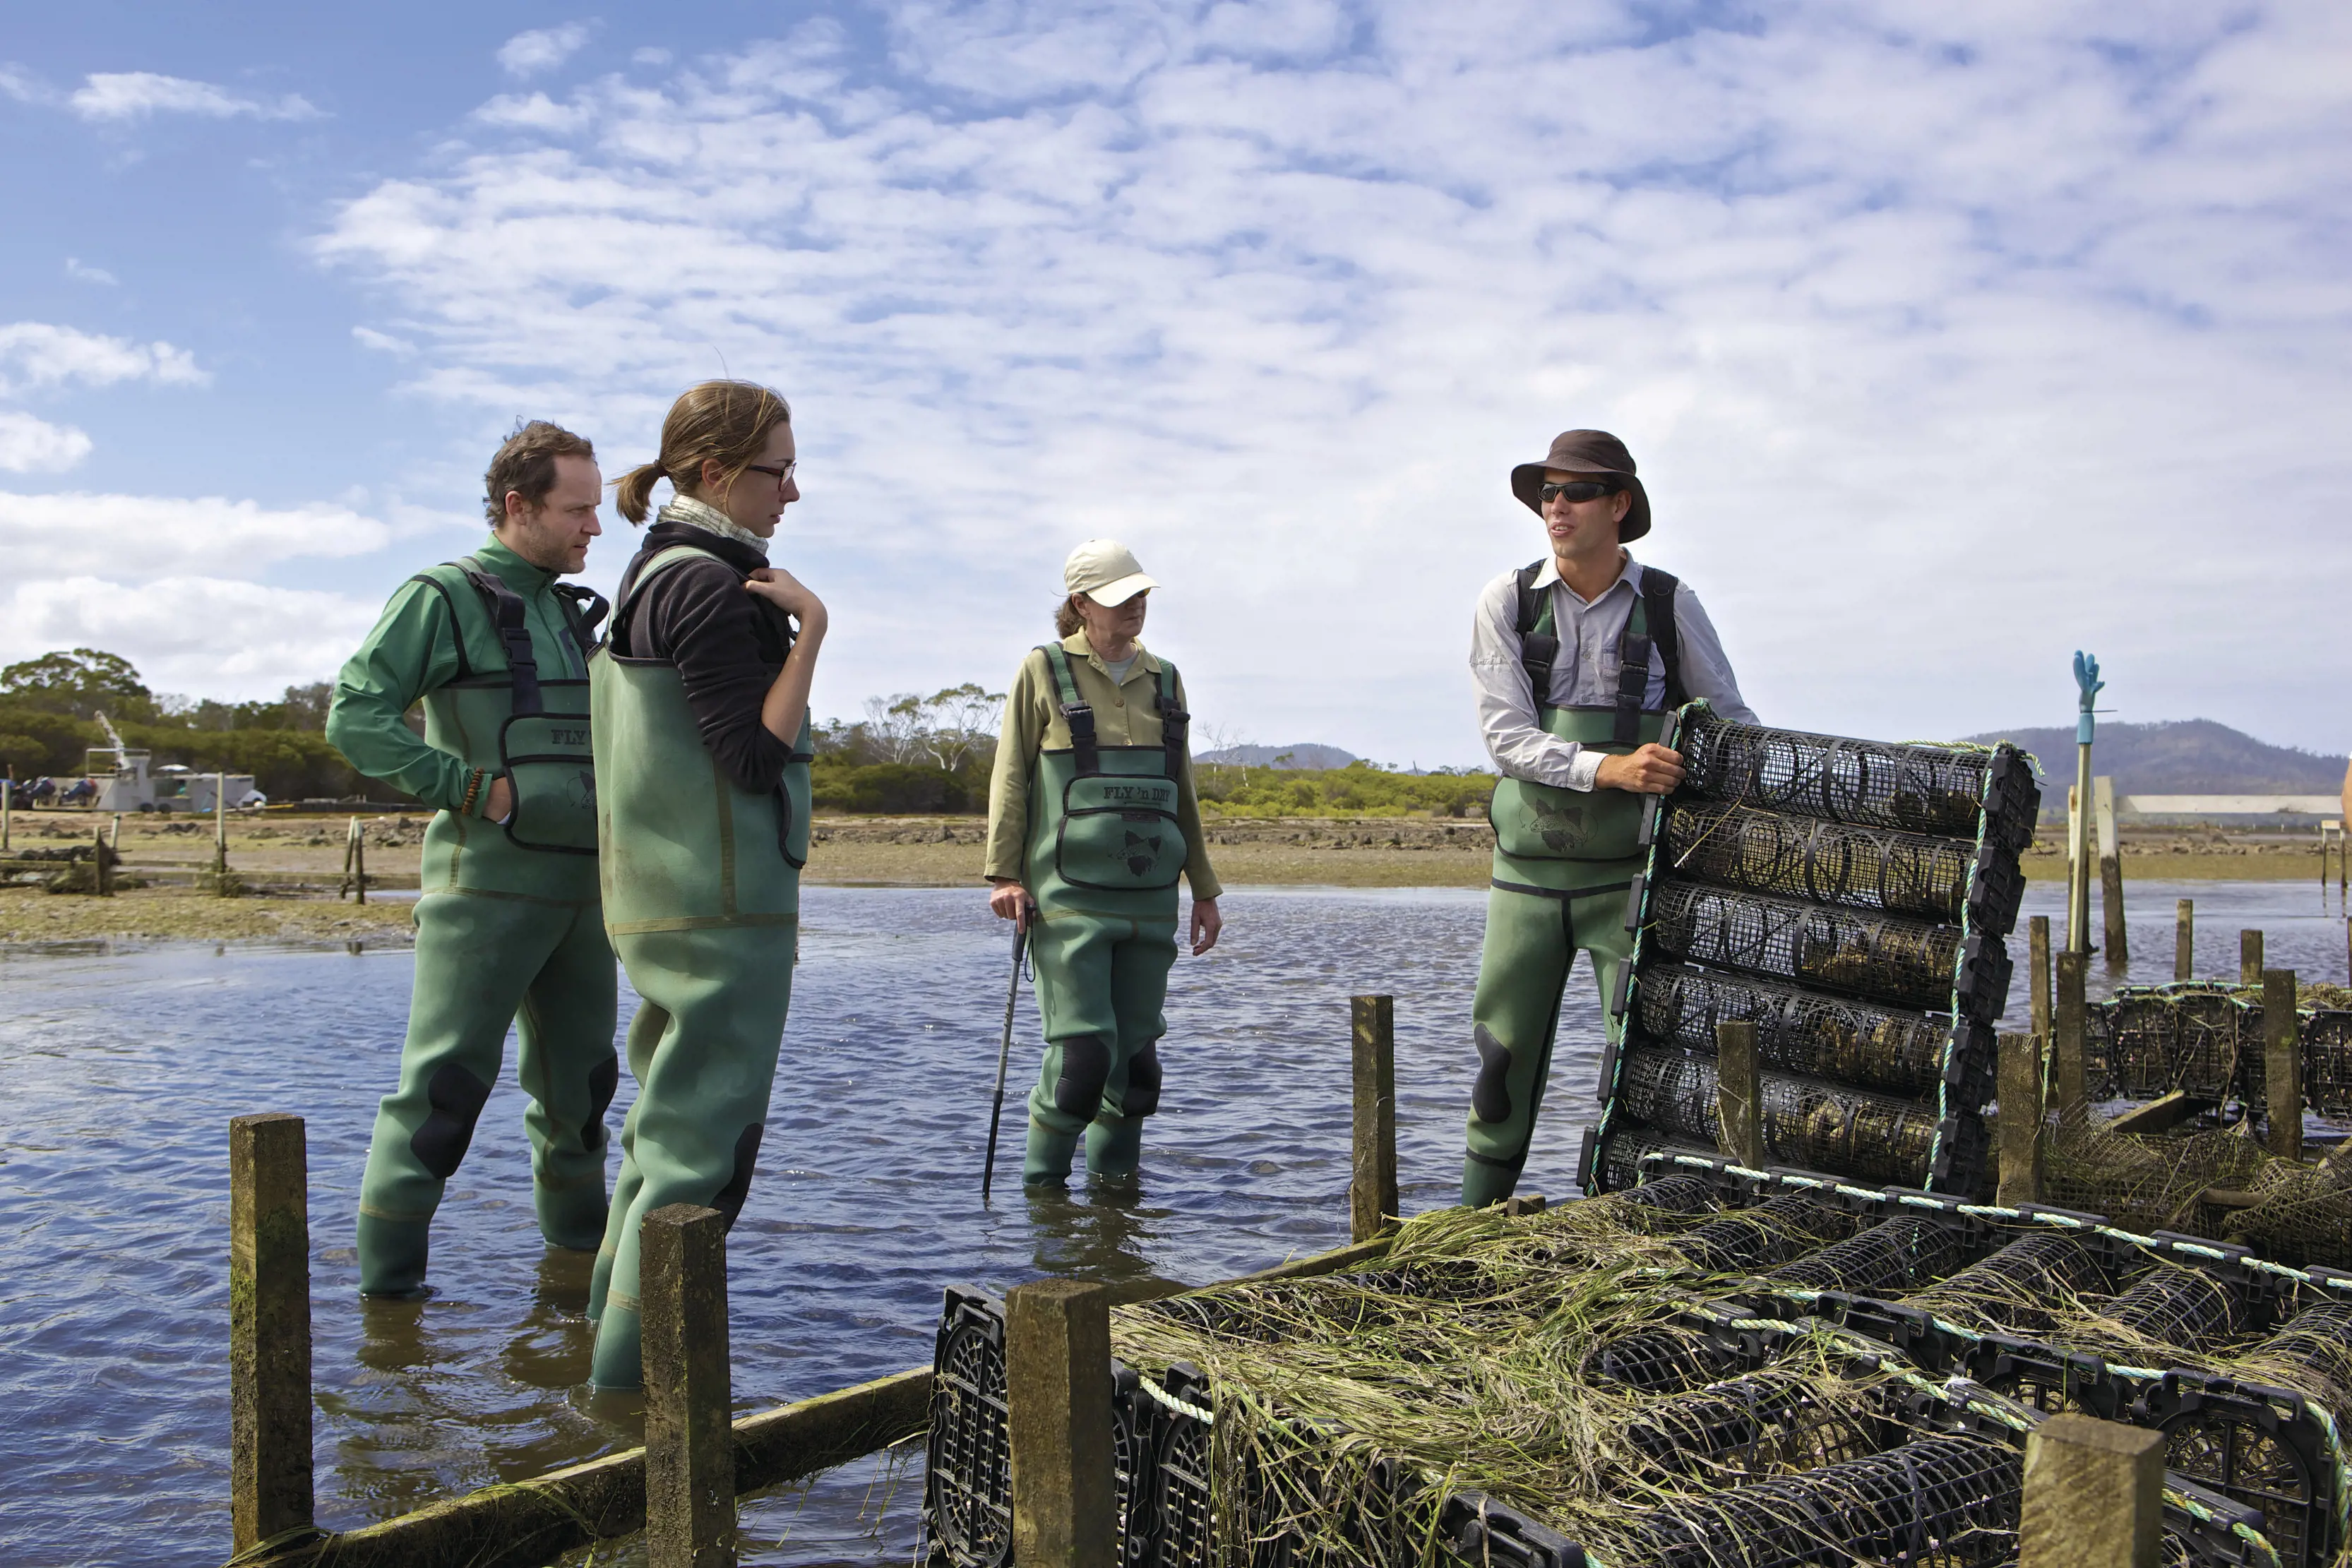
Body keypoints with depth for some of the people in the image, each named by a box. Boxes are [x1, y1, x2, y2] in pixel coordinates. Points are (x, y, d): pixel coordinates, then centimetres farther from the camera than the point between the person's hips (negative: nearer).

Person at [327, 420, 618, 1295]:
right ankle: (388, 1274, 4)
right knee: (445, 1082, -5)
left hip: (582, 885, 7)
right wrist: (472, 788, -17)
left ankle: (577, 1231, 32)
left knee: (580, 1077, 16)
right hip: (487, 885, -7)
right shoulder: (443, 598, -4)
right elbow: (356, 718, -13)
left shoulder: (575, 614, 17)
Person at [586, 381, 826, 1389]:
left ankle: (619, 1298, 34)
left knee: (674, 1106, 21)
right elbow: (758, 757, -19)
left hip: (660, 899, 10)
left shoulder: (656, 576, 15)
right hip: (719, 904, -10)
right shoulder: (709, 587, -16)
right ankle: (636, 1363, 4)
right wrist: (811, 629, -17)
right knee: (705, 1130, -3)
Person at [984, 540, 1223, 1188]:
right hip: (1069, 896, -4)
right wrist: (1004, 874, -7)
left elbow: (1182, 795, 20)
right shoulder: (1044, 671, 3)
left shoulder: (1164, 680, 15)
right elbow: (1010, 779, 2)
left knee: (1137, 1052, 6)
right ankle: (1042, 1183, 8)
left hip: (1150, 899, 5)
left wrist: (1204, 890, 18)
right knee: (1084, 1049, -11)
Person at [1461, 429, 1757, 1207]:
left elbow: (1734, 724, 9)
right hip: (1527, 872, 1)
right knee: (1503, 1064, 8)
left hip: (1629, 874, -1)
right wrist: (1610, 768, -25)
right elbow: (1508, 735, -10)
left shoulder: (1670, 605, 0)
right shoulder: (1506, 603, 0)